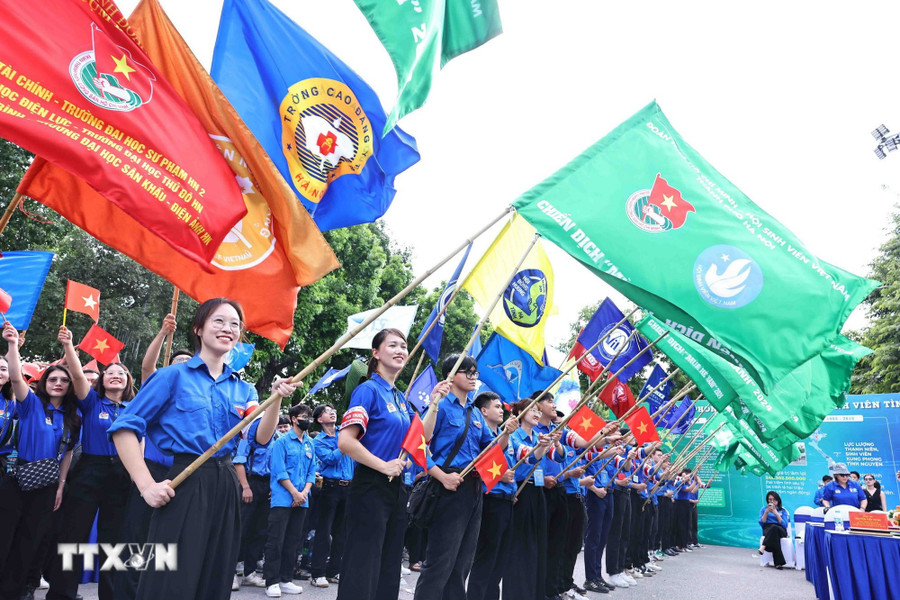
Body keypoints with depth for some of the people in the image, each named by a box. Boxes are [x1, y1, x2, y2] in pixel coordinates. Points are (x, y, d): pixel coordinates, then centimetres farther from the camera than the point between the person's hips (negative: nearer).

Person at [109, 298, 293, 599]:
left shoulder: (243, 389, 11)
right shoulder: (173, 376, -1)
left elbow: (261, 437, -2)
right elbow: (125, 428, -4)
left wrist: (276, 399, -19)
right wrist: (146, 484, -14)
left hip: (226, 486, 5)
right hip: (185, 483, -5)